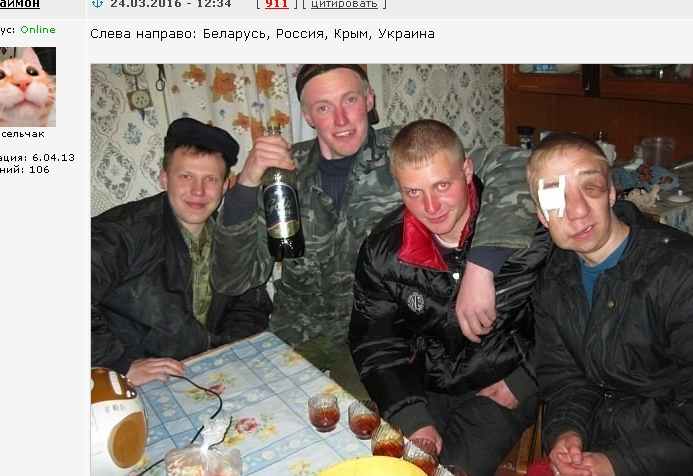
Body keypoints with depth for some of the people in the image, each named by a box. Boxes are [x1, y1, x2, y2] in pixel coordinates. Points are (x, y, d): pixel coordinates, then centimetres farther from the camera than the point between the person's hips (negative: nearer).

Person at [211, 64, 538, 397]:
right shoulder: (284, 170, -5)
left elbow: (512, 170, -22)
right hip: (295, 336, 3)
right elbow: (234, 279, -6)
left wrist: (480, 266, -35)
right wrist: (246, 185, -20)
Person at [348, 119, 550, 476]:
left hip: (506, 385, -2)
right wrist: (414, 422, -13)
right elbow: (375, 343, -3)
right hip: (426, 388, 3)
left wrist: (523, 383, -7)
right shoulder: (383, 251, -10)